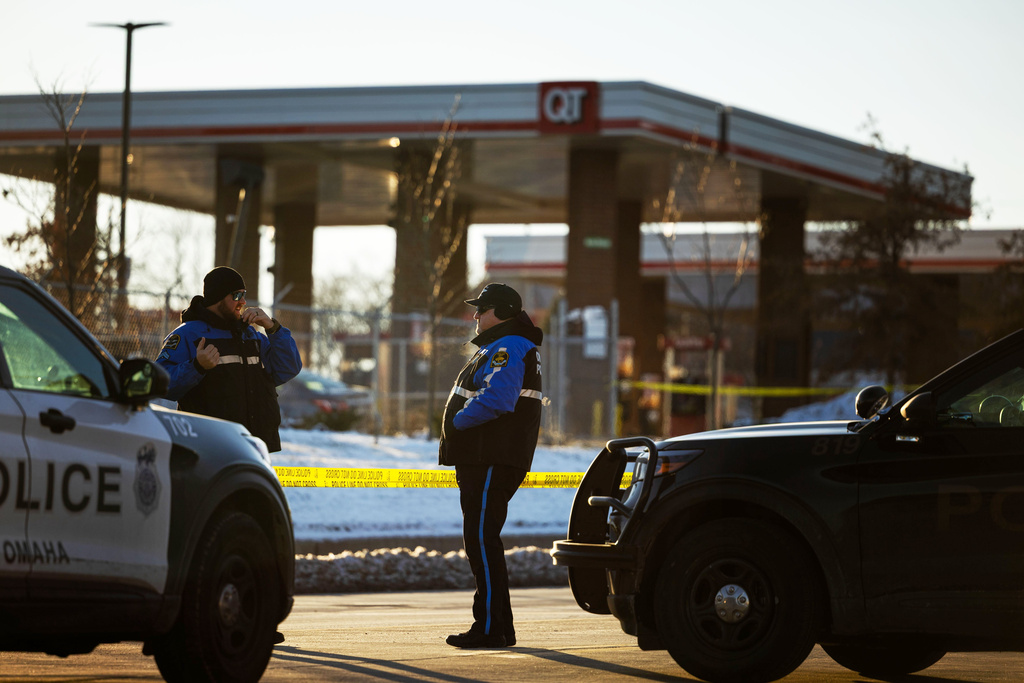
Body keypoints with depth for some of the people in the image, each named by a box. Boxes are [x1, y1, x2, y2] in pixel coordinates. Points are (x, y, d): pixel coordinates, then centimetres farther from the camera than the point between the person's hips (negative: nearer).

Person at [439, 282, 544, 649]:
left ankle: (490, 628, -12)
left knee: (482, 540, -12)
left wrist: (457, 423, -15)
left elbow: (495, 399, -27)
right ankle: (500, 628, 17)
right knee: (481, 541, 14)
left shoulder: (508, 349, -14)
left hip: (493, 463, -11)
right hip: (480, 461, 11)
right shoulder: (497, 348, 22)